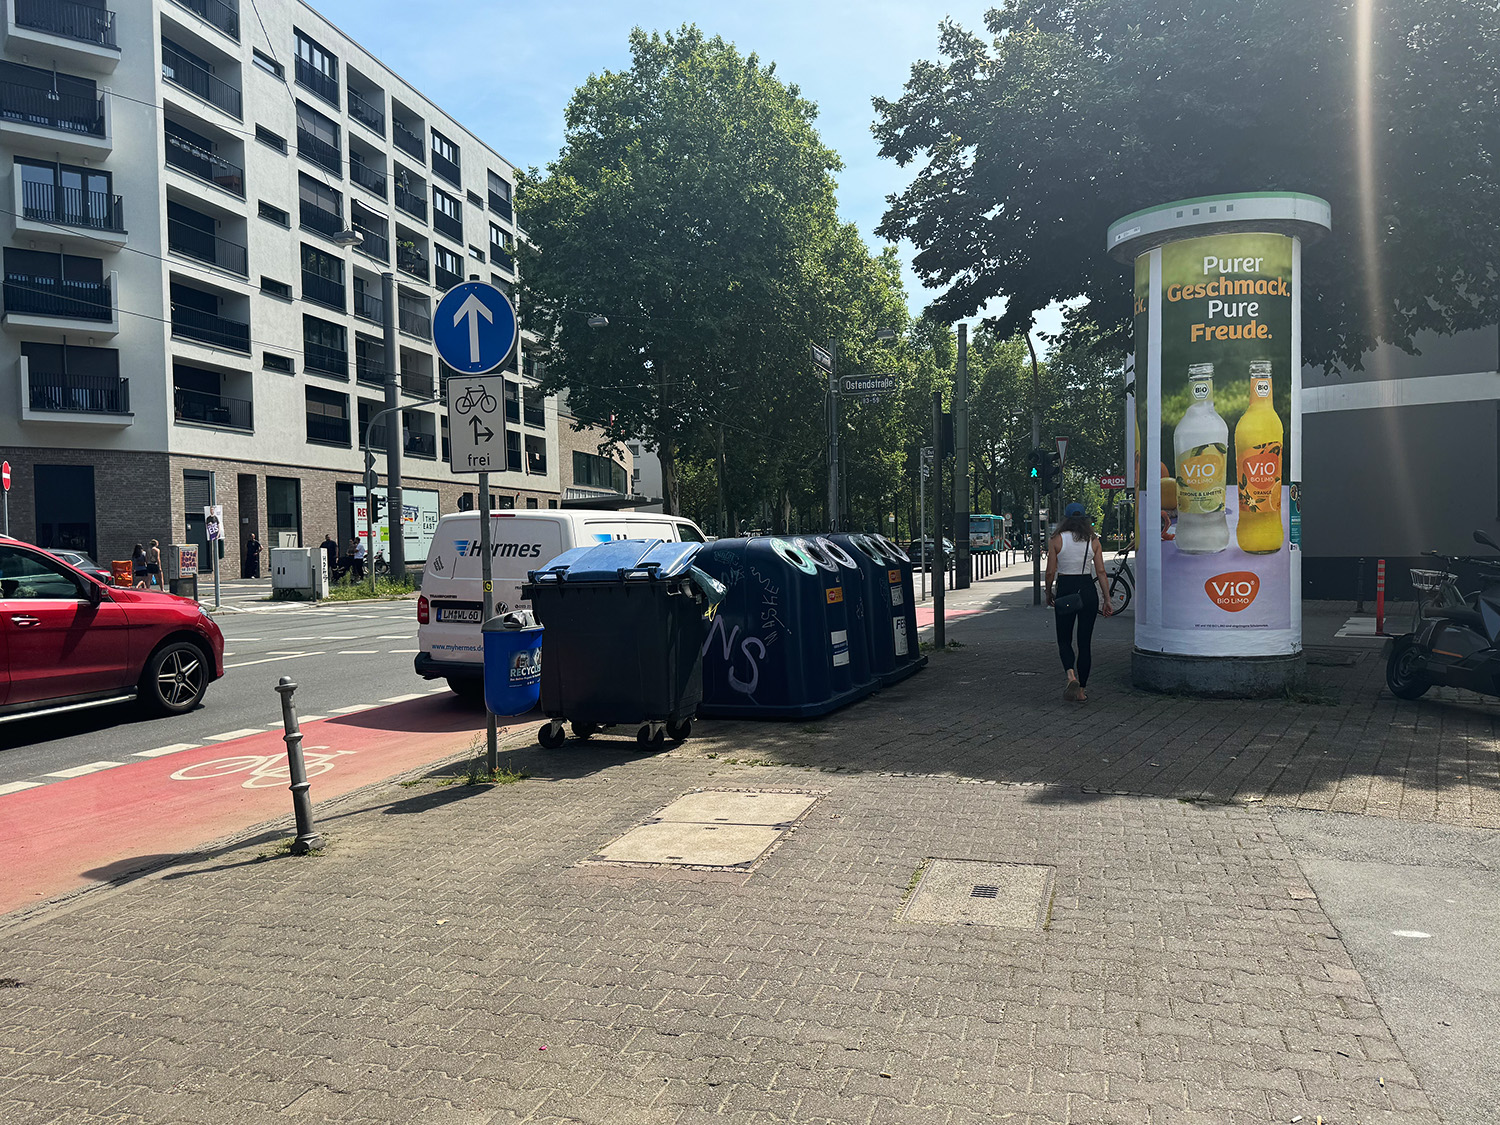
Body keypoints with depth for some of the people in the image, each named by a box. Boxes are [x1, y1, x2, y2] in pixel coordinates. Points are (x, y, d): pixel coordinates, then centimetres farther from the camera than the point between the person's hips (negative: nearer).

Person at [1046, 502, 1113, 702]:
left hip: (1065, 591, -2)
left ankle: (1071, 676, -16)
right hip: (1088, 591, 2)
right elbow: (1101, 572, -1)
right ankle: (1081, 690, 12)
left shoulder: (1056, 540, -4)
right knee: (1085, 642, 10)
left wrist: (1049, 593, 11)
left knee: (1064, 640, 11)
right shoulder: (1093, 541, 1)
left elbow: (1050, 572, -4)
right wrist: (1107, 599, 3)